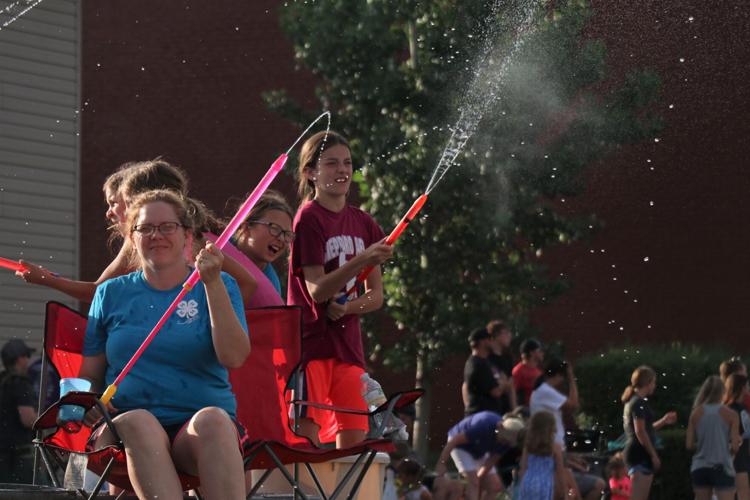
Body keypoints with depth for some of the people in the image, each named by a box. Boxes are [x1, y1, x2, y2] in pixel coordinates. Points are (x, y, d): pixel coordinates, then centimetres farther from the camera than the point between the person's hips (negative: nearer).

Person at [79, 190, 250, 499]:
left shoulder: (218, 286, 12)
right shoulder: (112, 294, 18)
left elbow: (233, 357, -5)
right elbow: (89, 375, 20)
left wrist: (212, 284, -10)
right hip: (124, 424, 1)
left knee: (212, 419, -37)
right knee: (137, 423, -36)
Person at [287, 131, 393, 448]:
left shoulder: (363, 223, 12)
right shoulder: (309, 219, -6)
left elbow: (376, 296, 11)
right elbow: (317, 289, -15)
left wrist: (348, 307, -11)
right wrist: (363, 260, -28)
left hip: (348, 342, 6)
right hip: (311, 339, -6)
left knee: (354, 440, 2)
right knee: (306, 437, -12)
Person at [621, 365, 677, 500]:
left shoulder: (632, 402, 19)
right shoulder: (639, 403, -12)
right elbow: (640, 432, -18)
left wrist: (664, 421, 23)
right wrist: (654, 455, -16)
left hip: (634, 452, 11)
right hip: (641, 453, -11)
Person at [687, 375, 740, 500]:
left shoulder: (696, 413, 2)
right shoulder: (730, 414, -5)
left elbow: (689, 445, 1)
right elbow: (734, 447, -9)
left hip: (700, 468, 4)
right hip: (722, 468, -3)